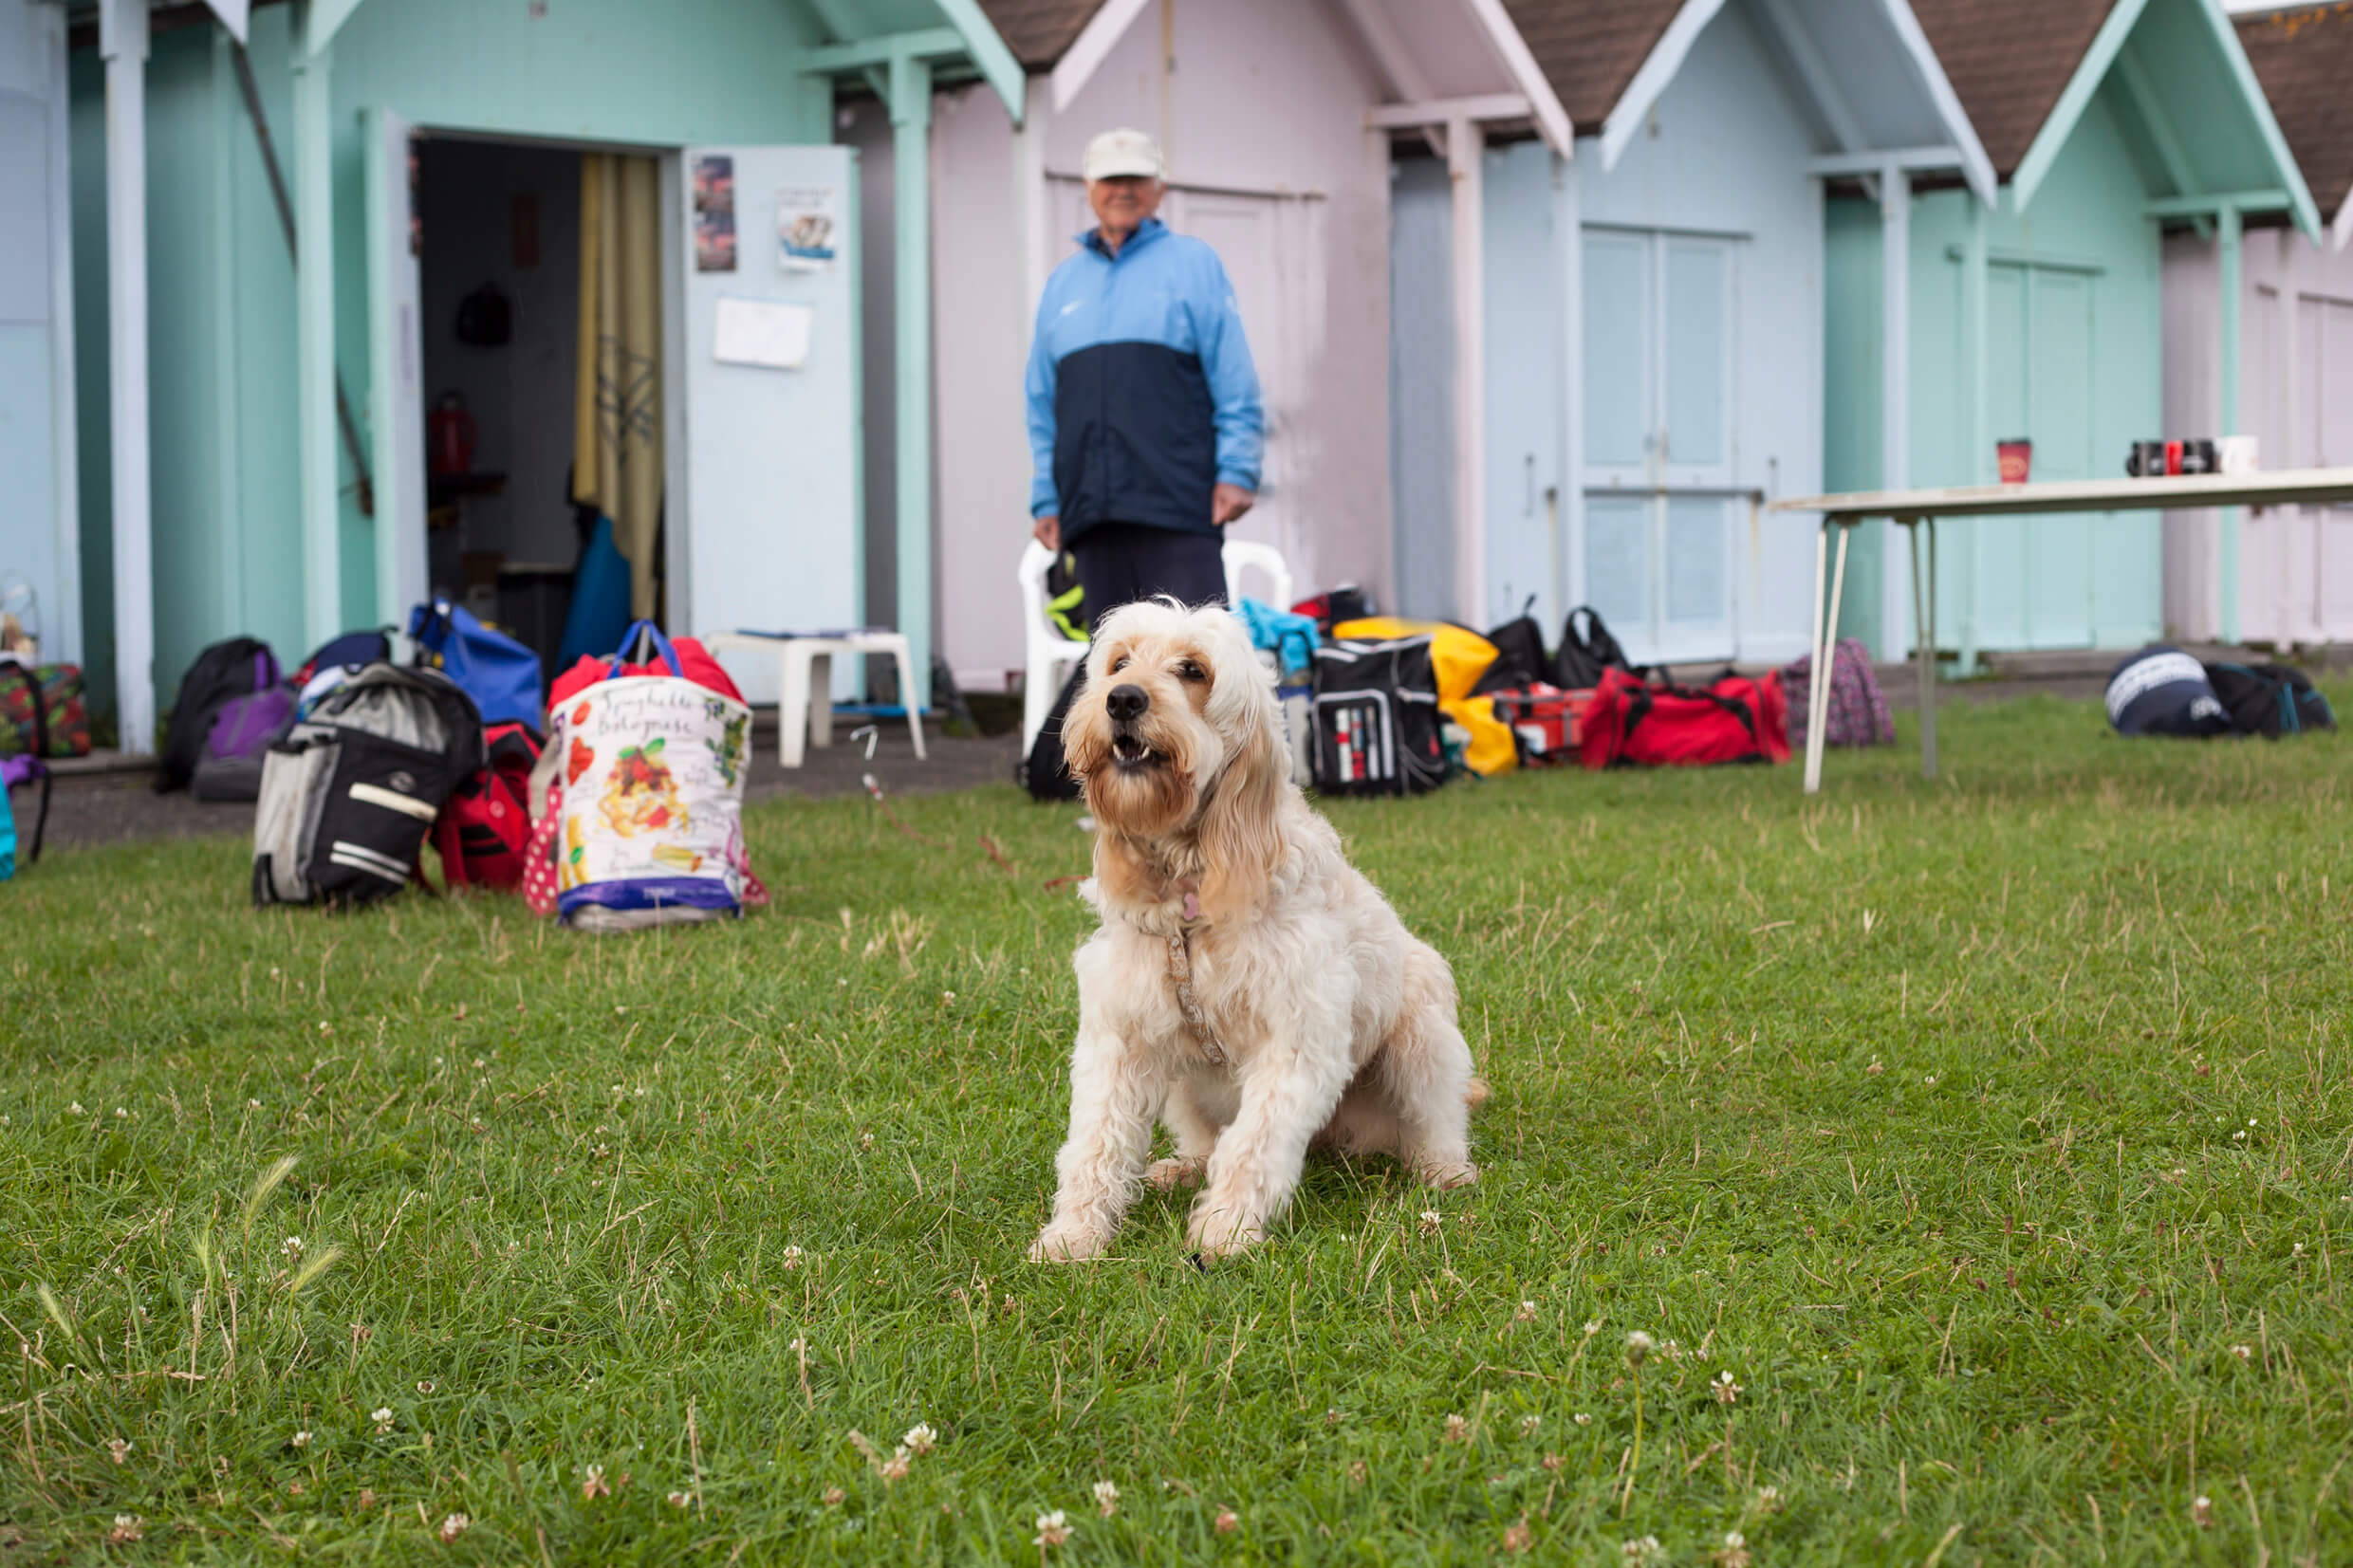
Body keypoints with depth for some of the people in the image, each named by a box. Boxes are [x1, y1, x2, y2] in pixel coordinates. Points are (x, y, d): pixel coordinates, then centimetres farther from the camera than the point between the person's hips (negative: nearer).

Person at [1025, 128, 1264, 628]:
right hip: (1091, 513, 4)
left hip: (1178, 509, -4)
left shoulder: (1192, 263, 8)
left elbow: (1235, 382, 2)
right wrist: (1046, 498, 12)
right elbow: (1043, 406, 20)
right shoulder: (1063, 283, 20)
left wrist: (1237, 470, -8)